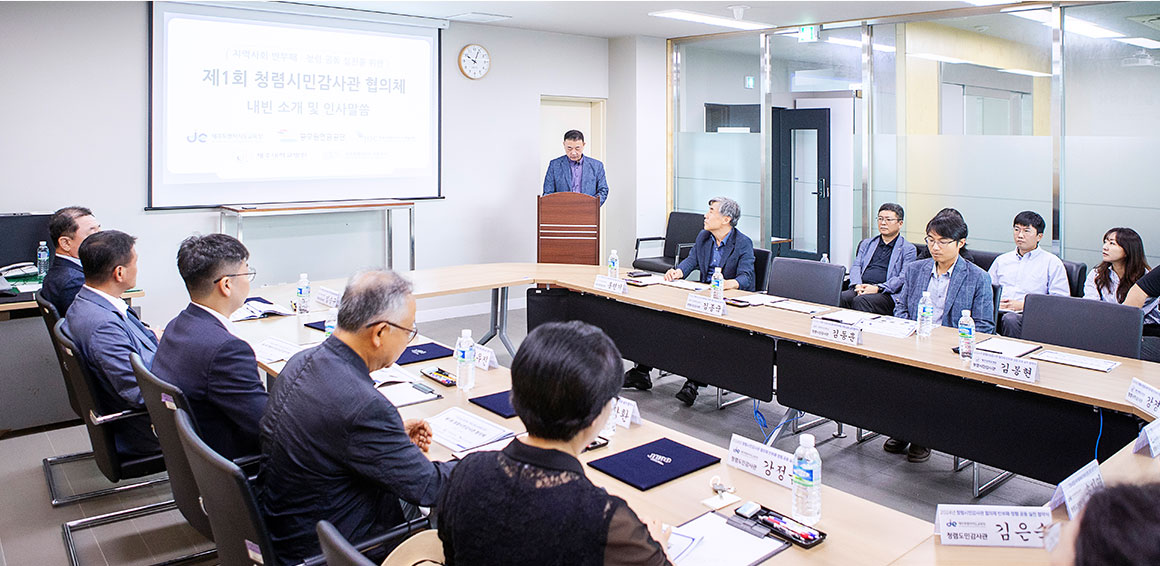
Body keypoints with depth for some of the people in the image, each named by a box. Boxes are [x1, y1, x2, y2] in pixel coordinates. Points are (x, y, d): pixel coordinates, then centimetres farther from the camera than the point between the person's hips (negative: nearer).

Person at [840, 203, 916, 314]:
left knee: (860, 301, -36)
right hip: (861, 289, 4)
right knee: (840, 298, -30)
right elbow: (856, 266, 16)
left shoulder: (908, 248, 11)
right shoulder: (866, 243, 27)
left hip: (887, 294, -4)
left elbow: (904, 278, -2)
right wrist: (858, 285, -6)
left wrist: (878, 288, -15)